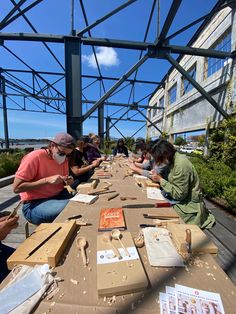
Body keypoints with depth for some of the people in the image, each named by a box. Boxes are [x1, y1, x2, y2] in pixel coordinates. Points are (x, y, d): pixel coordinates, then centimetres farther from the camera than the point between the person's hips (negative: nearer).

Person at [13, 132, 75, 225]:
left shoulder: (63, 159, 0)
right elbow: (16, 188, -18)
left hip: (58, 196, 6)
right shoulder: (34, 157, -18)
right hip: (34, 204, -6)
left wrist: (67, 182, -9)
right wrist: (47, 180, -27)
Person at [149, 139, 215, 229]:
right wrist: (157, 175, -8)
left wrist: (161, 180, -21)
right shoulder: (174, 159, -1)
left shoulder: (181, 165, -27)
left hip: (189, 206, -8)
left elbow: (179, 194, -23)